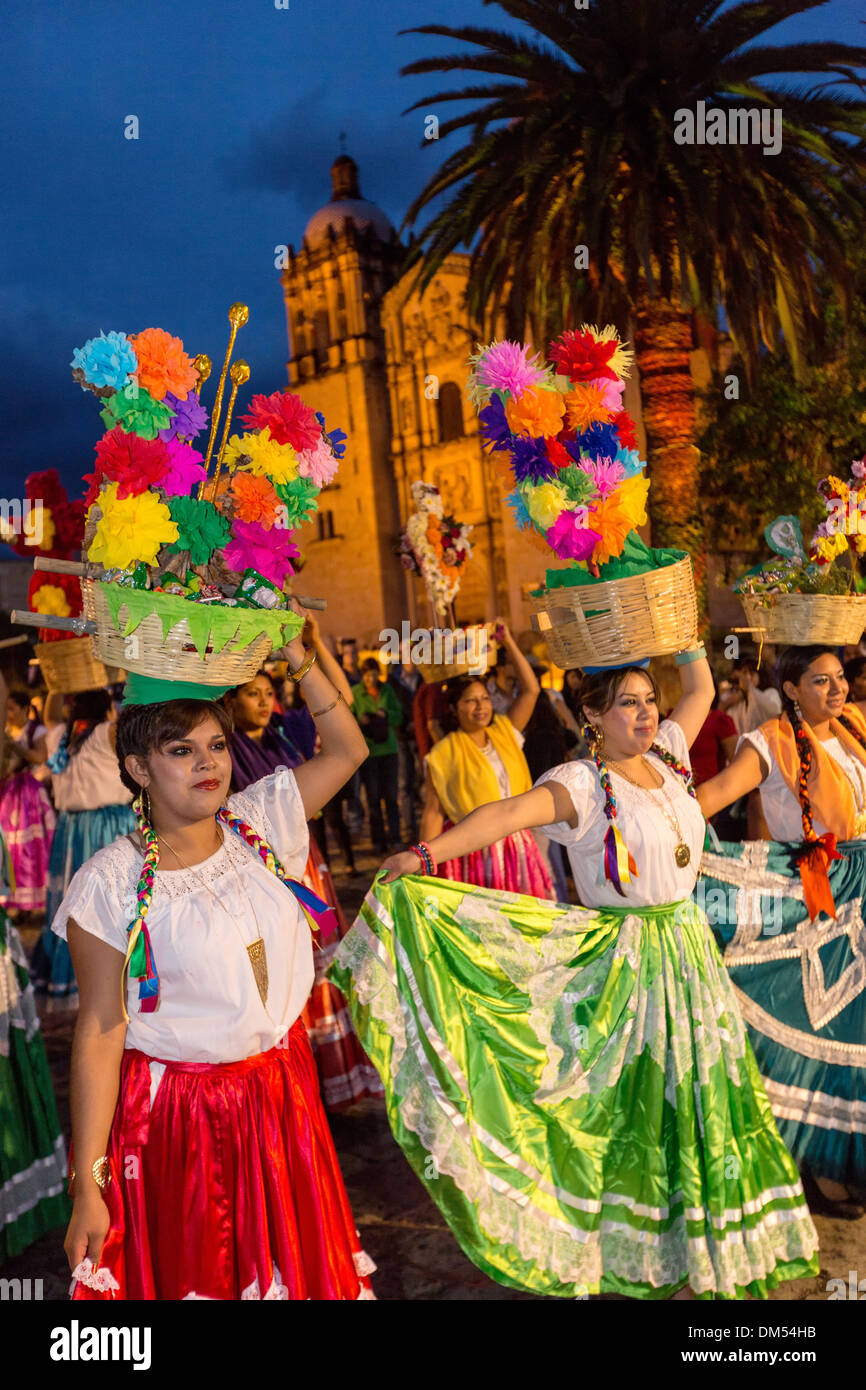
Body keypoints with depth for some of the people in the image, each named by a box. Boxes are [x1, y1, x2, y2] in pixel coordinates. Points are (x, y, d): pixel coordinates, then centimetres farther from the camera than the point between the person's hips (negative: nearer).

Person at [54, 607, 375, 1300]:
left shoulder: (260, 821, -3)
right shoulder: (111, 884, -16)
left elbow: (348, 750, 3)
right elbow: (101, 1031, -15)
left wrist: (299, 659, -9)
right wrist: (88, 1184, -15)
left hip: (283, 1092, 4)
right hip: (174, 1112, -4)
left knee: (294, 1257, 19)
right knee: (194, 1271, 13)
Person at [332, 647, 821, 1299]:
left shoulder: (665, 755, 2)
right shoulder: (582, 783, -17)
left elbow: (702, 689, 18)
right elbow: (508, 812, -34)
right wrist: (427, 854, -47)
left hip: (692, 946, 7)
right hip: (628, 963, -7)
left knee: (699, 1094, 17)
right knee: (636, 1104, 4)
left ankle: (695, 1248, 37)